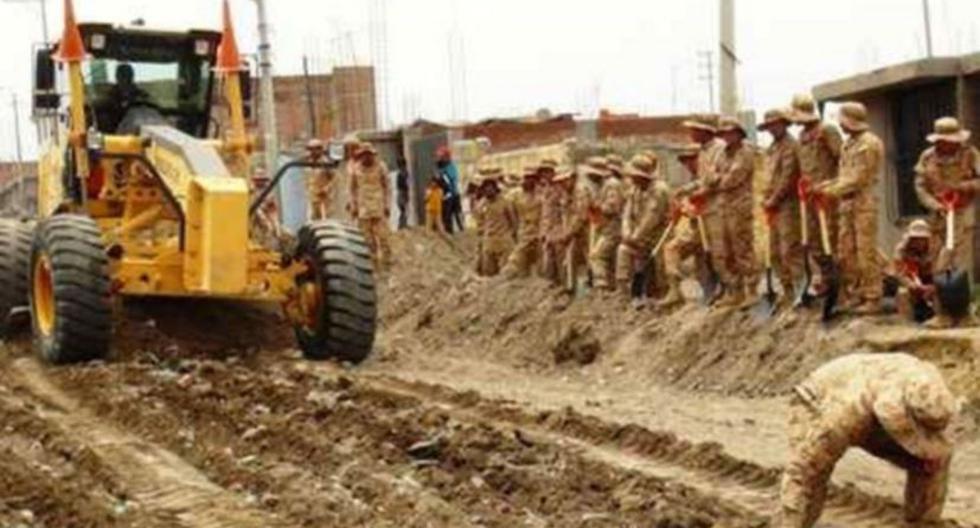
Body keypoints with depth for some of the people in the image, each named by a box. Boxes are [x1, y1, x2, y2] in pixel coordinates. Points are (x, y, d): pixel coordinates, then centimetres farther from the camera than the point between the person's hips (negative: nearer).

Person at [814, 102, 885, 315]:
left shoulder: (869, 143, -12)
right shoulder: (849, 143, 16)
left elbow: (858, 180, -16)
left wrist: (831, 191, -13)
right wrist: (826, 185, 5)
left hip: (863, 203, -9)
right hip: (846, 204, 9)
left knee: (866, 253, -6)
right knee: (845, 253, 10)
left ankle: (873, 298, -1)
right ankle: (853, 295, 18)